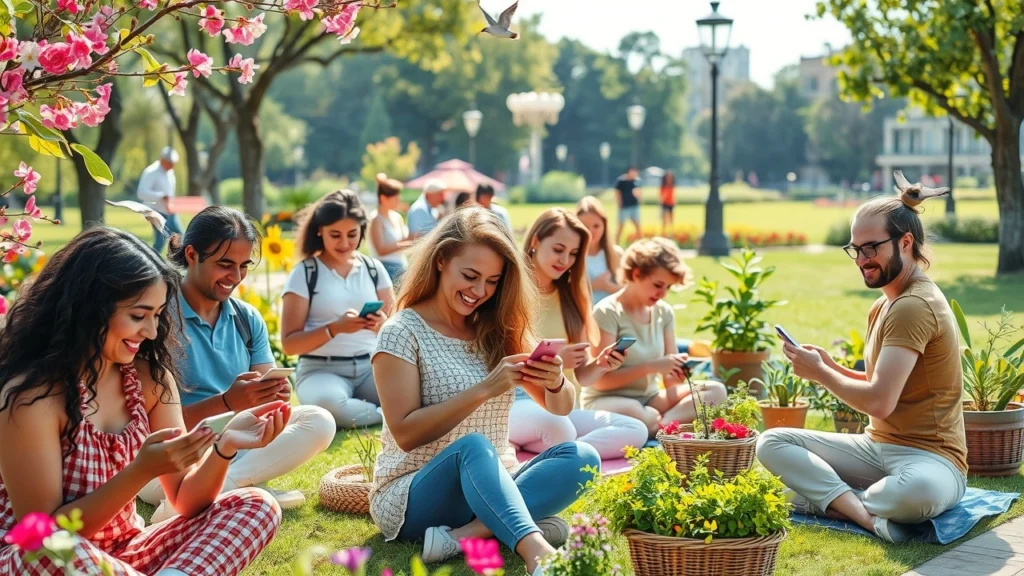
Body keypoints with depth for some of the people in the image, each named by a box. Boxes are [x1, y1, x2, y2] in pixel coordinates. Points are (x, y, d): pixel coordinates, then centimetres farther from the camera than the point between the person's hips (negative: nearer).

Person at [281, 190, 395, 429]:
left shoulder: (374, 269, 10)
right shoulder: (304, 274, -1)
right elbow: (290, 344, -5)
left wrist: (383, 324, -12)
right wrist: (334, 329, -20)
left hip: (370, 367, 3)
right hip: (321, 370, -3)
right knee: (327, 402, -40)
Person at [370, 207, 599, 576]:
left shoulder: (499, 330, 8)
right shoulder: (403, 332, -7)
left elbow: (561, 408, 8)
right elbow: (406, 433, -15)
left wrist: (555, 382, -16)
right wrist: (483, 390, -26)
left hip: (490, 489, 5)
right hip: (412, 498, -5)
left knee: (581, 457, -21)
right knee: (474, 447, -37)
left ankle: (466, 534, -36)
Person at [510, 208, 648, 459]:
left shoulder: (570, 297, 16)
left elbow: (581, 377, 16)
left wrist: (599, 364, -6)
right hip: (515, 404, -7)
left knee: (635, 431, -19)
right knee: (556, 424, -41)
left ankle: (535, 450, -27)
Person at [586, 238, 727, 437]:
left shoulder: (664, 312, 5)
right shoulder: (608, 312, -13)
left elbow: (669, 377, 6)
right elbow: (601, 380, -17)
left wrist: (679, 370, -18)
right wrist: (651, 366, -24)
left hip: (650, 399, 7)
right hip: (606, 401, -7)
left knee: (716, 391, -15)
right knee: (633, 413, -43)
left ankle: (663, 423, -29)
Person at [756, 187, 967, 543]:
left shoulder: (915, 306, -17)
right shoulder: (886, 304, 15)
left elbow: (880, 401, -24)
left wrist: (820, 373, -8)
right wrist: (830, 367, 2)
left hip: (929, 459, -9)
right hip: (877, 446, 9)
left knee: (921, 490, -44)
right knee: (771, 443, -5)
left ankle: (828, 498, -18)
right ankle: (865, 513, -20)